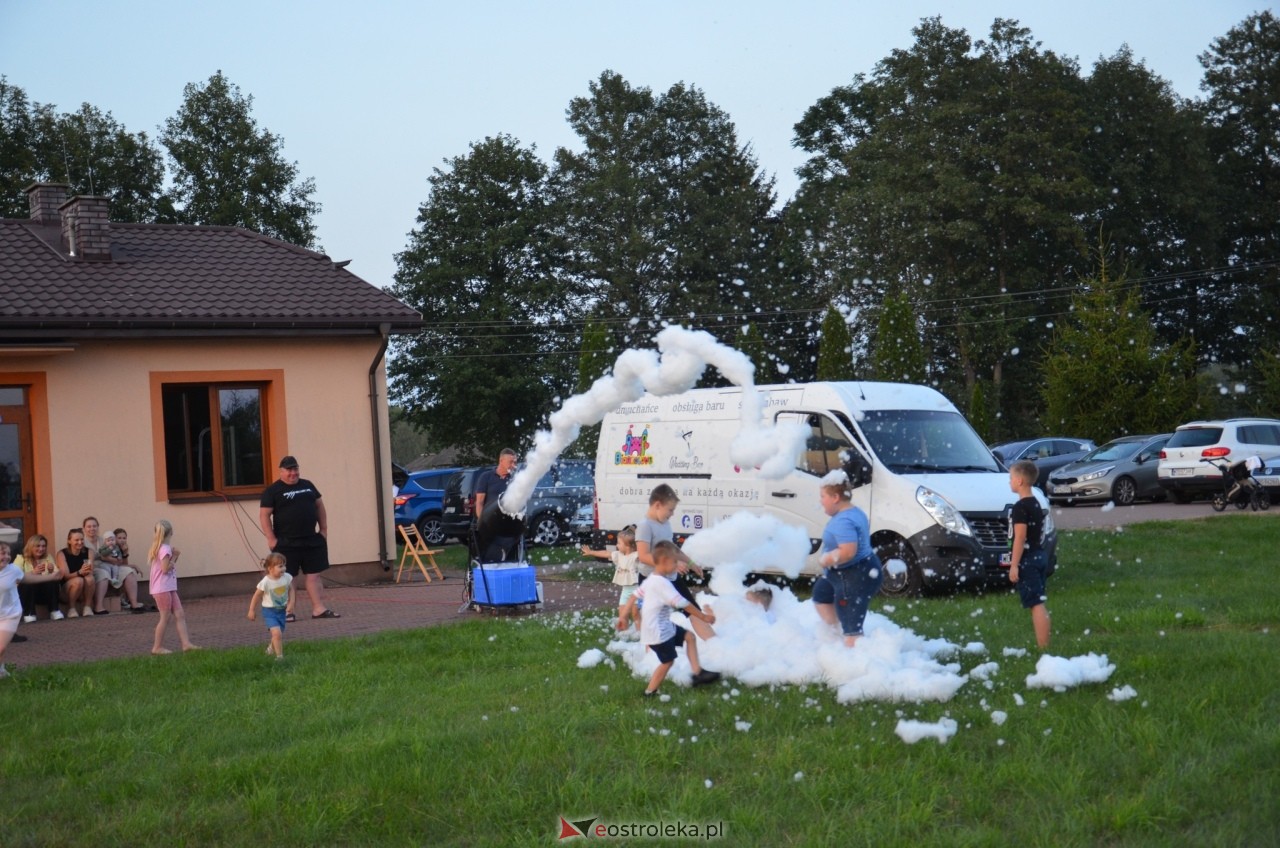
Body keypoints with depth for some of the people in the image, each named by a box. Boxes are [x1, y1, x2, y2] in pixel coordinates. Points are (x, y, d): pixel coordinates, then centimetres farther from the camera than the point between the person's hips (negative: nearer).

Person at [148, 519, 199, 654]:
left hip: (169, 588, 9)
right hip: (162, 589, -9)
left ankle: (186, 643, -1)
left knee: (180, 615, 3)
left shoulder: (160, 548, 14)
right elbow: (165, 568, -20)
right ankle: (157, 647, 6)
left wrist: (174, 557, 4)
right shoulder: (165, 549, -15)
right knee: (165, 617, -2)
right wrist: (174, 557, -9)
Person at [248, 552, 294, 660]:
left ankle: (271, 649, 47)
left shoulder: (287, 577, -12)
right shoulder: (265, 582, -22)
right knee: (277, 633, -21)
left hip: (281, 610, 5)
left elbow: (291, 590, 8)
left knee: (279, 635, 17)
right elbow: (256, 596, -9)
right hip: (269, 611, -5)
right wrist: (252, 610, -2)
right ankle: (279, 656, -10)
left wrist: (290, 602, -1)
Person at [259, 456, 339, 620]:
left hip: (312, 540, 5)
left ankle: (319, 608, 8)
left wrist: (324, 528, 11)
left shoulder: (308, 485, 12)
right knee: (287, 577, 0)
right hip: (286, 543, -5)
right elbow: (264, 515, -8)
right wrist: (271, 538, -14)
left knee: (315, 574, 5)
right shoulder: (272, 491, -4)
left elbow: (319, 506, 19)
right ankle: (287, 611, 5)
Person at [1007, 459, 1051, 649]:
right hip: (1040, 556, 9)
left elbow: (1020, 538, -20)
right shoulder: (1036, 504, 13)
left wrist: (1014, 565, -19)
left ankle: (1042, 648, -13)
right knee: (1039, 603, 14)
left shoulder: (1020, 507, -16)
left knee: (1036, 604, -11)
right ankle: (1044, 645, 18)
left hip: (1027, 560, -9)